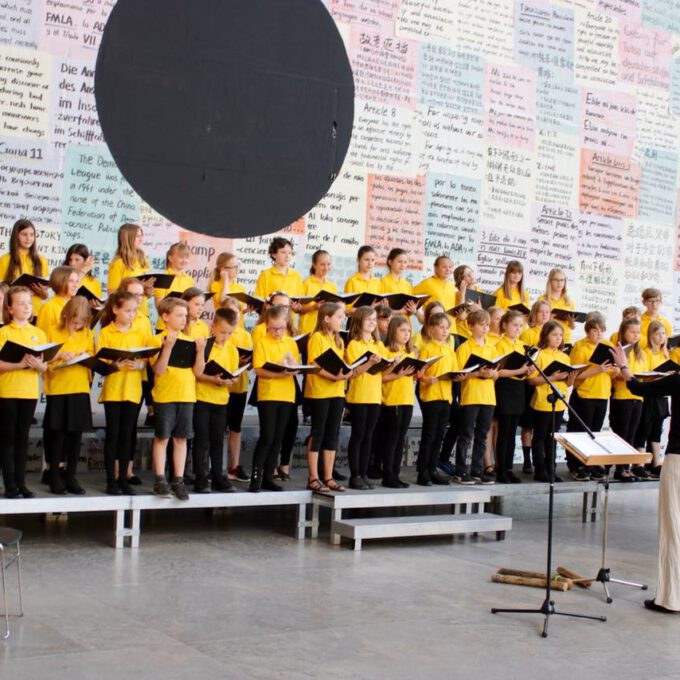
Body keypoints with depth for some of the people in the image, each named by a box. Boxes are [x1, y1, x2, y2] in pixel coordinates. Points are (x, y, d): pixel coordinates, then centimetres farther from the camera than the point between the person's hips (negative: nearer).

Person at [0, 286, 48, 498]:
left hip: (30, 392, 3)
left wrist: (37, 364, -16)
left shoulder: (38, 333, 8)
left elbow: (45, 367, 6)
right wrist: (19, 364, -24)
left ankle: (21, 482, 13)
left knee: (23, 437, 9)